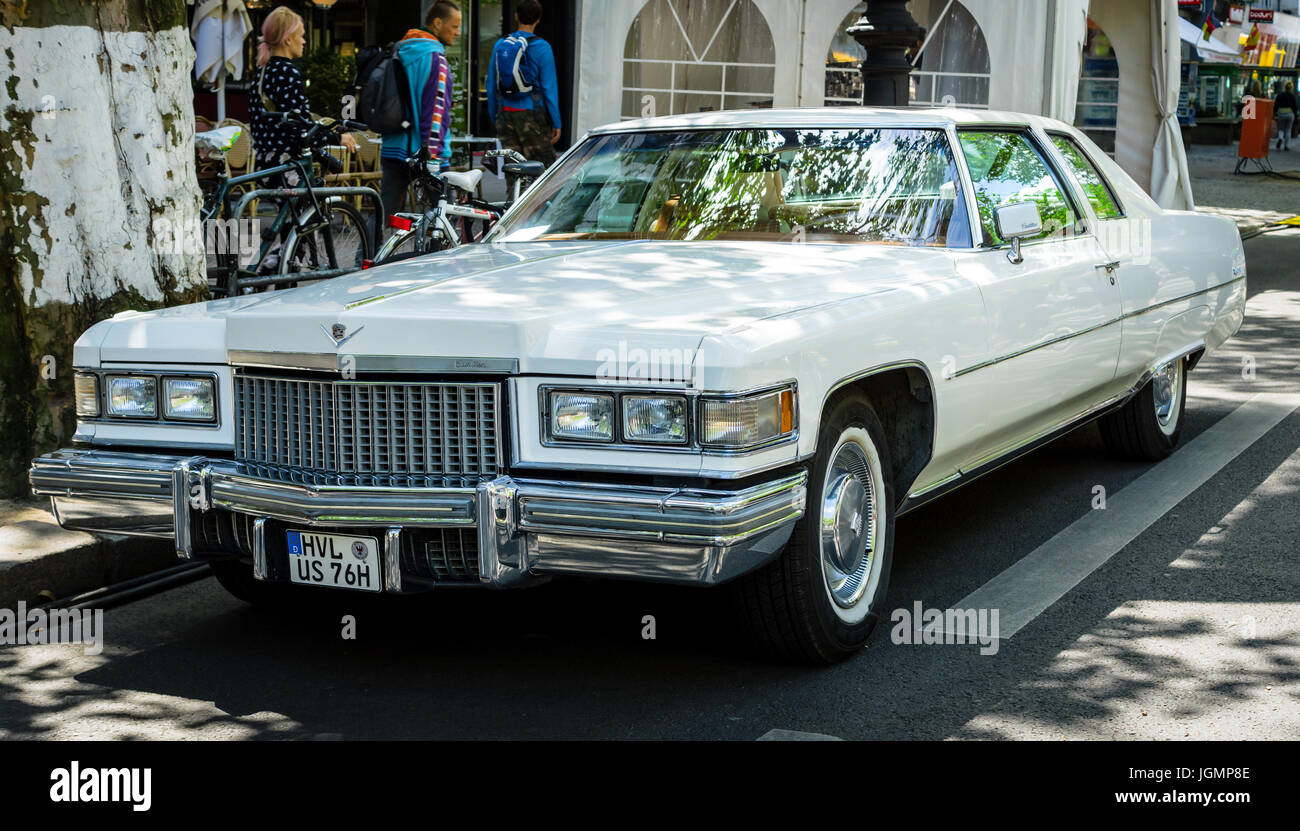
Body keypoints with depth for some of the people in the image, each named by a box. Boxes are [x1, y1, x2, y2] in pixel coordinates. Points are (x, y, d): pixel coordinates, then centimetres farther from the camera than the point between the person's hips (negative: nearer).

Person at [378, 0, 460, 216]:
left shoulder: (400, 51, 16)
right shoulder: (434, 56, -11)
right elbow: (436, 108, -17)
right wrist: (431, 154, -18)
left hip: (392, 148, 8)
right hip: (425, 152, -8)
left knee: (385, 212, 7)